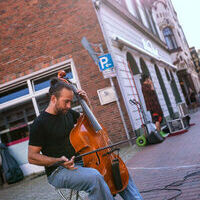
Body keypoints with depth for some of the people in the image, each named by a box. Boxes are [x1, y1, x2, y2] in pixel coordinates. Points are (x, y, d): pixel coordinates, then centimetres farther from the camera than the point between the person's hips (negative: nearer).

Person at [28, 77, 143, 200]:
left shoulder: (68, 113, 8)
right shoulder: (39, 123, -12)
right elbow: (32, 157, -11)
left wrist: (86, 101, 6)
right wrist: (59, 161, -23)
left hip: (80, 162, 8)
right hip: (58, 171, -8)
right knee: (95, 176, -36)